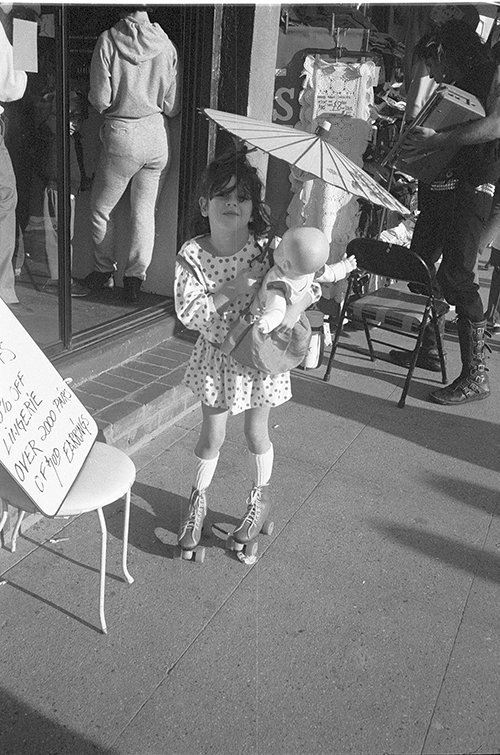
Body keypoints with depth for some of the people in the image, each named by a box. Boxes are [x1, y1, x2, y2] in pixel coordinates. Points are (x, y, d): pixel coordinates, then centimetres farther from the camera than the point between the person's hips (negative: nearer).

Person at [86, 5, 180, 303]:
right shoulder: (166, 45, -2)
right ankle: (135, 278, 14)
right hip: (157, 136, 3)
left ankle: (105, 270, 26)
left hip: (121, 136, -2)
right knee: (145, 211, 10)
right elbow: (172, 107, 0)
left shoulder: (108, 41, -8)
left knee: (101, 208, 15)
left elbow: (100, 100, -10)